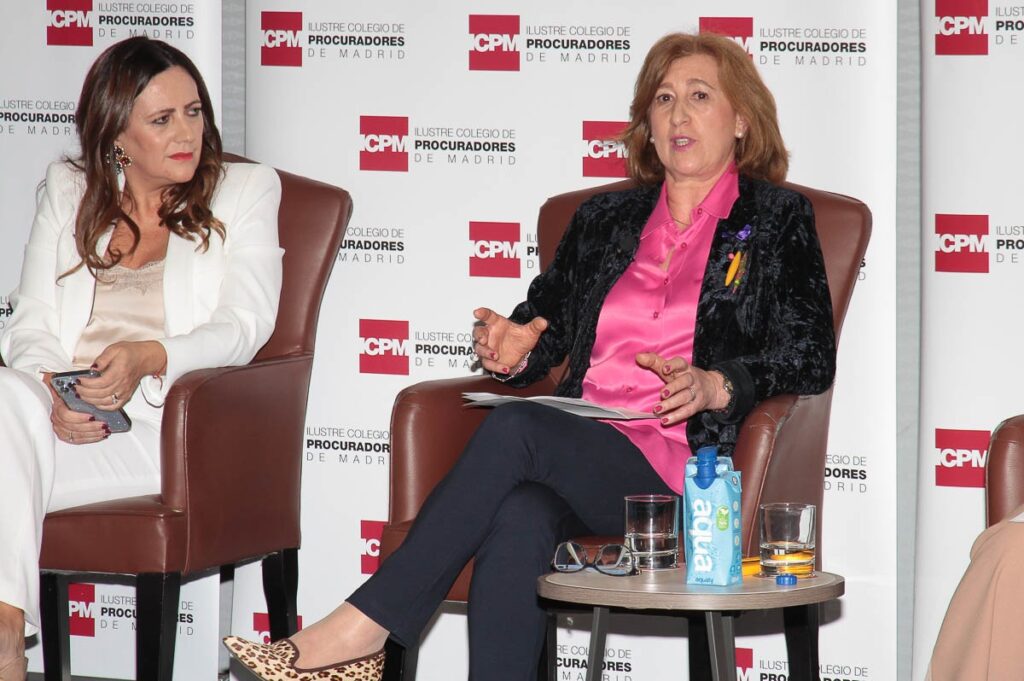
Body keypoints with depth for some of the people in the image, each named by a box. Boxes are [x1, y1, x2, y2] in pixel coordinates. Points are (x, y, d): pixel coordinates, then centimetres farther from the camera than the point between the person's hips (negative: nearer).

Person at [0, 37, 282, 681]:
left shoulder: (247, 188, 13)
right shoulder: (68, 188, 20)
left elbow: (244, 325, 1)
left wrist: (149, 357, -19)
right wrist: (56, 394, -12)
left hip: (165, 419, -3)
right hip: (62, 407, 3)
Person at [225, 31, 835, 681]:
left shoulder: (778, 220, 11)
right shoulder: (605, 219, 25)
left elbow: (811, 362, 2)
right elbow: (545, 319, 25)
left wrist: (713, 386, -17)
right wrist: (515, 350, -1)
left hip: (685, 467, -4)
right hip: (582, 451, 4)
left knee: (515, 428, -31)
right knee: (520, 518, -34)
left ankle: (364, 626, -33)